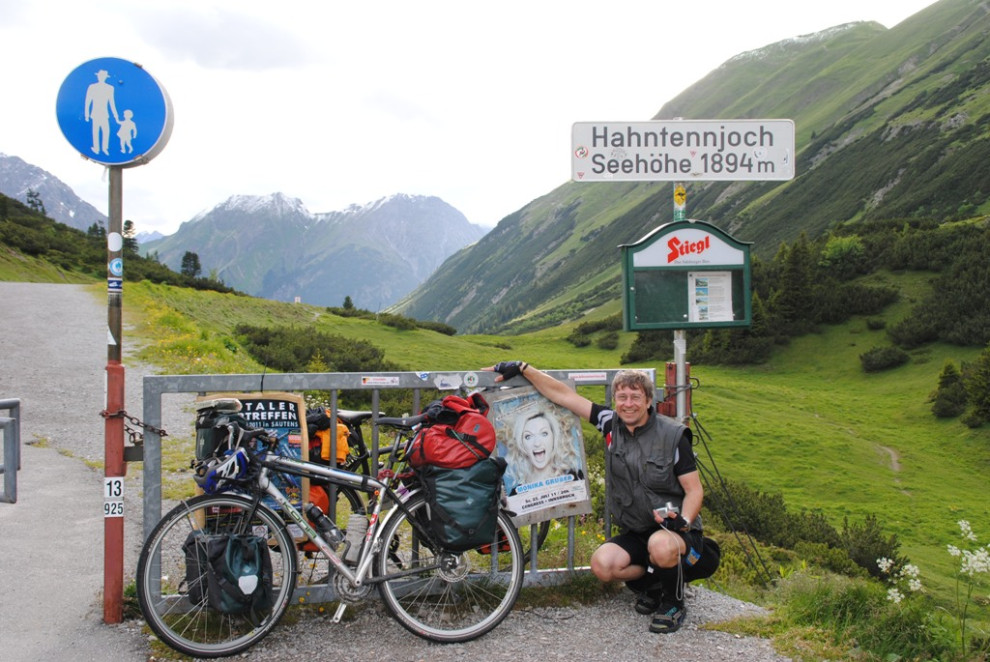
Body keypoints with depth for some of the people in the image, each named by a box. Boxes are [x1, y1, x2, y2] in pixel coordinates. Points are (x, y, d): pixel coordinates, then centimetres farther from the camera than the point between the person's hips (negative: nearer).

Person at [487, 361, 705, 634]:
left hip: (675, 530, -4)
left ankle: (674, 603, -6)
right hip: (635, 533, 4)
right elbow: (564, 395, 0)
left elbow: (695, 490, -9)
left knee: (661, 545, -38)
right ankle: (651, 585, 8)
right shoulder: (612, 424, -1)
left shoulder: (673, 435, -11)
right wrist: (523, 368, -2)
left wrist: (683, 521, -28)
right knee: (602, 563, -23)